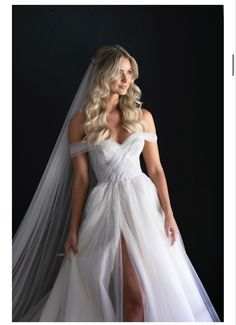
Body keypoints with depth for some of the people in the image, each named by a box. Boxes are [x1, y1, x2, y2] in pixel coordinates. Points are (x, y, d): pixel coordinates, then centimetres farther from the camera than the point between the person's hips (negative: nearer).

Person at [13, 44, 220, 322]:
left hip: (145, 201, 4)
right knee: (135, 295, -4)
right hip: (109, 206, -3)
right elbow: (81, 179, 1)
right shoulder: (80, 122, -1)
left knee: (162, 285, 9)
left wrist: (168, 214, -1)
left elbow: (156, 169, 6)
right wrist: (73, 229, 1)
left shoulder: (143, 117, 5)